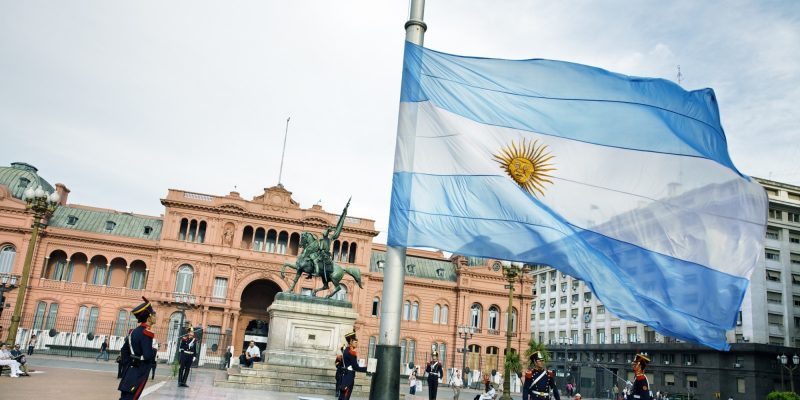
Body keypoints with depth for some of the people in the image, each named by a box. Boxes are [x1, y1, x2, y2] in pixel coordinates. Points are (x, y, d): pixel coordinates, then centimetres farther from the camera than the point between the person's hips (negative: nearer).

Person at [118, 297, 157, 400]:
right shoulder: (147, 333, -18)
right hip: (139, 373, -9)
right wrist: (154, 351, -4)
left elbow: (124, 350, 19)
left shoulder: (134, 331, 12)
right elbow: (148, 356, -24)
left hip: (131, 370, 9)